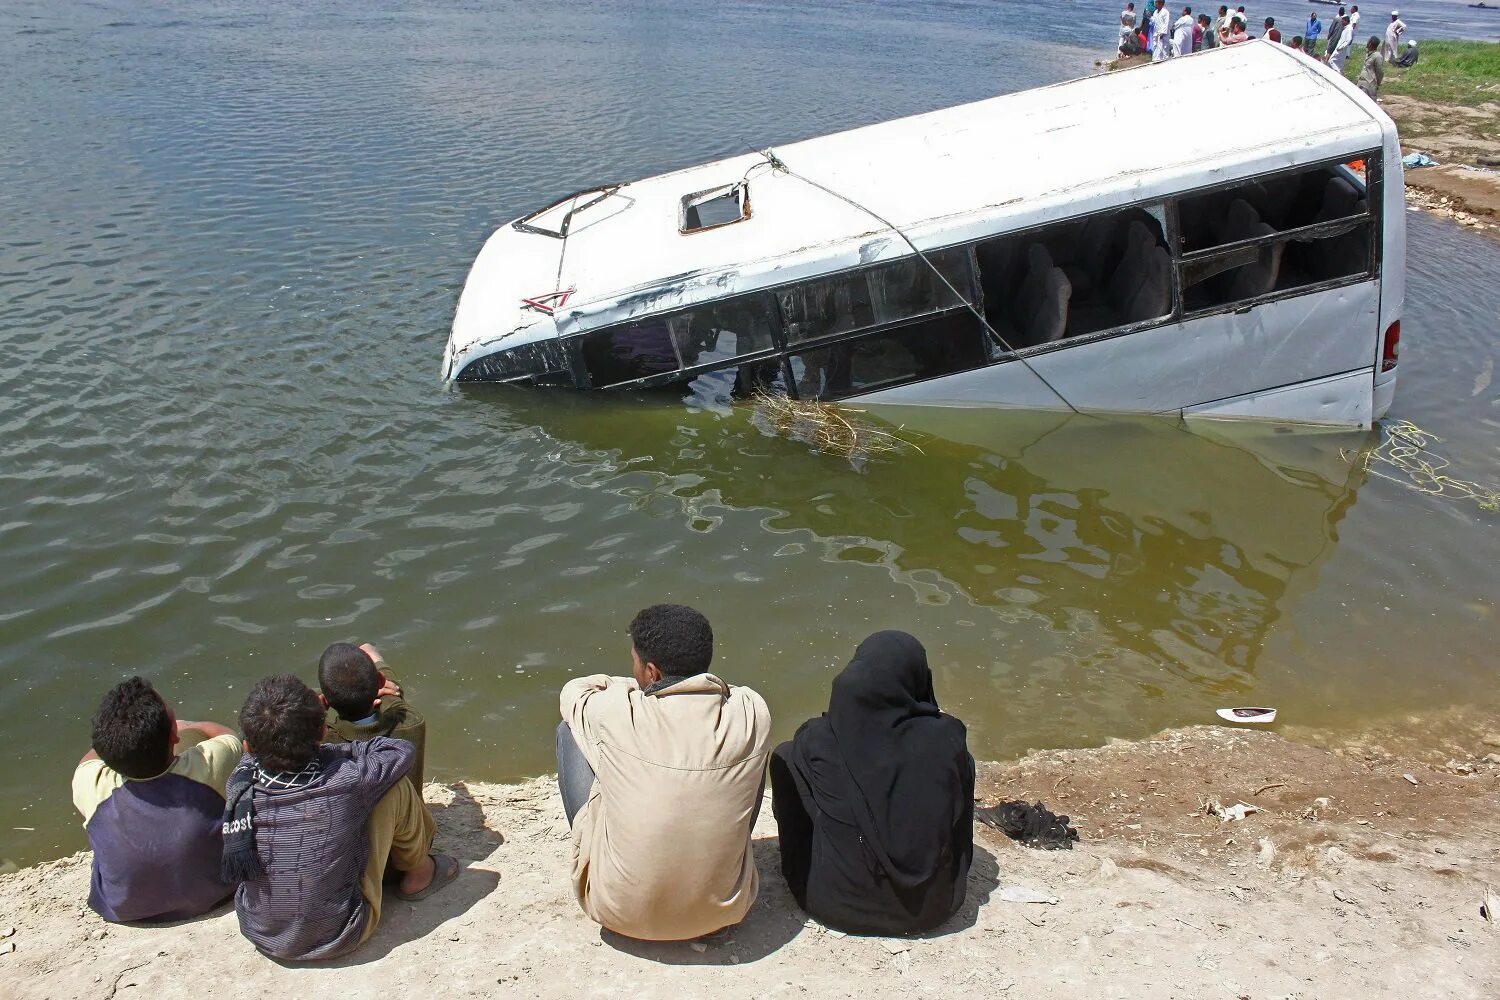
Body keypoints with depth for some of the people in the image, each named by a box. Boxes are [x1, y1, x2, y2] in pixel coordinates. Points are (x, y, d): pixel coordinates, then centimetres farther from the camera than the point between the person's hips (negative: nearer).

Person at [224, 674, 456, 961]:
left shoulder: (240, 785, -18)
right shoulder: (344, 783, -28)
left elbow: (257, 746, 7)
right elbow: (403, 750, -7)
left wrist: (317, 704, 12)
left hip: (259, 935, 4)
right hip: (336, 939, -4)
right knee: (395, 788, -5)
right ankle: (418, 873, 21)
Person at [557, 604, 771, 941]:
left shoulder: (615, 713, -18)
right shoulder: (752, 712, -13)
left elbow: (572, 692, 6)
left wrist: (632, 687, 19)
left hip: (620, 912, -2)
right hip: (721, 912, 2)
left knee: (569, 731, 10)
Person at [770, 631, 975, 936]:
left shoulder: (816, 742, -18)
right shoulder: (947, 741, -16)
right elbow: (961, 818, 0)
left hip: (837, 905, -1)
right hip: (932, 908, 2)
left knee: (784, 757, 13)